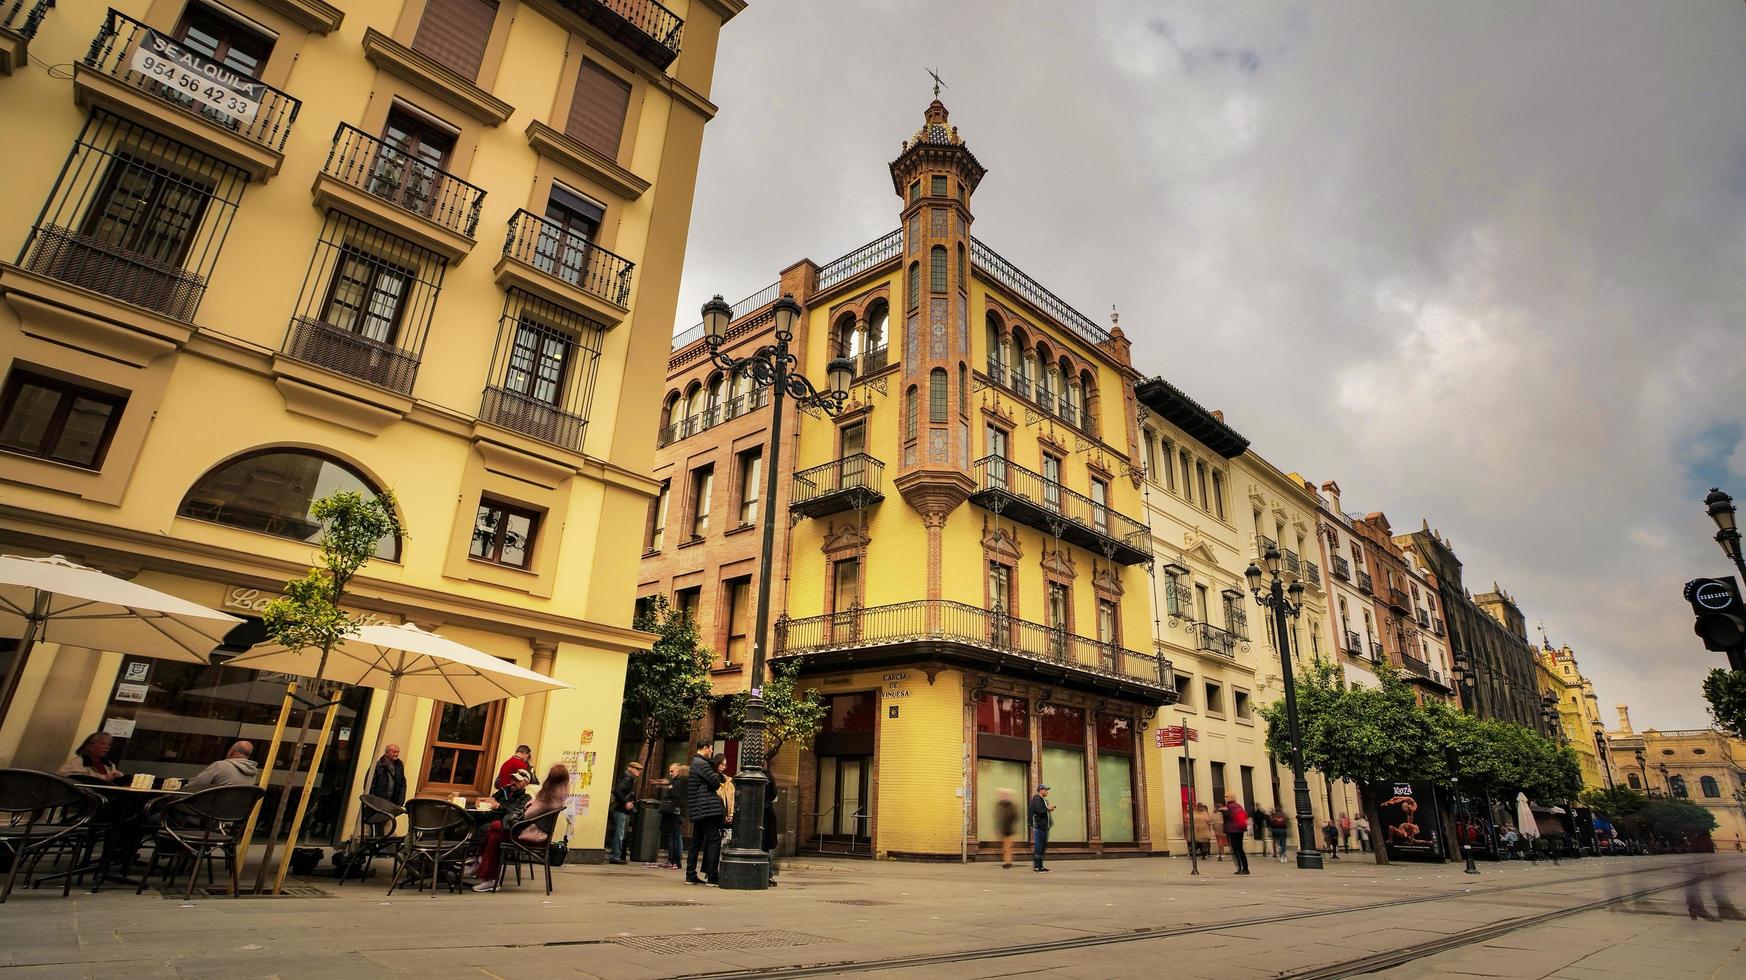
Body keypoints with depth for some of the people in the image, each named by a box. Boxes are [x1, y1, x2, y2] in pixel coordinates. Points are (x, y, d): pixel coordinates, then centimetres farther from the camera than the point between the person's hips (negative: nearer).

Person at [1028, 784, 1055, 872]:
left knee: (1043, 847, 11)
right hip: (1038, 826, -10)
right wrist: (1047, 809, -11)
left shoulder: (1043, 800, 21)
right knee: (1038, 846, -8)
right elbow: (1038, 811, -21)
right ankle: (1036, 866, -6)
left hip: (1044, 826, 10)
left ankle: (1040, 866, 16)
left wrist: (1049, 809, 7)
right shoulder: (1037, 799, -10)